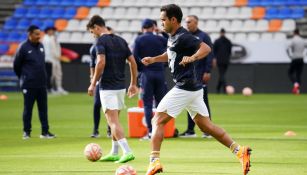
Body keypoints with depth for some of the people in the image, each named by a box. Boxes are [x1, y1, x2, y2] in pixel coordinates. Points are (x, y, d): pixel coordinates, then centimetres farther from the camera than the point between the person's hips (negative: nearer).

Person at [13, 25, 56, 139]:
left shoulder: (41, 46, 10)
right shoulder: (23, 47, -9)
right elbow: (16, 65, -4)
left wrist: (43, 77, 15)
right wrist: (23, 78, 4)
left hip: (42, 84, 6)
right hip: (29, 85, -6)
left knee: (43, 108, 6)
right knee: (28, 108, 1)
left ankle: (45, 132, 9)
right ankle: (26, 132, 10)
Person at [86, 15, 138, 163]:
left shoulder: (101, 41, -9)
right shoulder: (121, 41, 12)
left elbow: (101, 62, -21)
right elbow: (133, 62, 11)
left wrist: (93, 83, -13)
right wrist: (133, 84, 17)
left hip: (107, 87, -8)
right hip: (121, 86, 8)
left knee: (113, 122, -9)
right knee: (114, 120, 18)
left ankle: (127, 152, -22)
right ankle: (114, 153, 23)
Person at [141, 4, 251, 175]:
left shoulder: (183, 37, -15)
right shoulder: (173, 37, 15)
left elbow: (206, 48, -27)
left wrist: (192, 58, -42)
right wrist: (154, 59, 23)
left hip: (184, 88, -10)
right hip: (194, 88, 10)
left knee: (158, 121, -5)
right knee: (205, 125, 11)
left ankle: (155, 161, -10)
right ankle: (239, 150, 5)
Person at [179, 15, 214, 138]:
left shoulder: (203, 36, -3)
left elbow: (209, 54, -9)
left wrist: (207, 72, -15)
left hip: (200, 75, -5)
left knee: (203, 101, -3)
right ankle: (190, 130, 12)